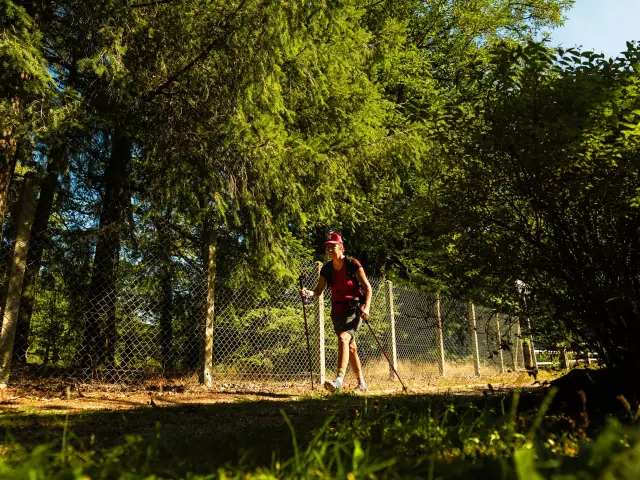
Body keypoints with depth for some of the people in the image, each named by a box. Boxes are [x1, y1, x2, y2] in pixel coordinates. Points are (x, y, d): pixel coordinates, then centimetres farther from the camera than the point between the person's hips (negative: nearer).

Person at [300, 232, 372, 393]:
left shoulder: (353, 264, -9)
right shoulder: (326, 269, 4)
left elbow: (367, 287, -6)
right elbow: (318, 291, 4)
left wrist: (366, 307, -19)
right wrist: (308, 293, -18)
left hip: (354, 308, -5)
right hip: (337, 310, 6)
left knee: (343, 338, -26)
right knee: (351, 347, 11)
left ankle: (339, 380, -32)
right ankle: (362, 384, 22)